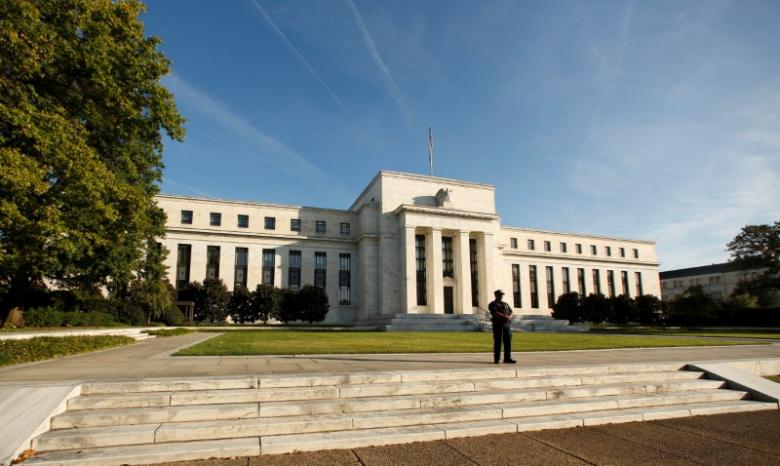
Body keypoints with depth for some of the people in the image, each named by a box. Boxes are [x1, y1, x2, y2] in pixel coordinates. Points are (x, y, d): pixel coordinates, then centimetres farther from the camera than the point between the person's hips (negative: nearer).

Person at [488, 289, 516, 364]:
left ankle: (507, 358, 6)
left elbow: (511, 312, 16)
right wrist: (505, 316, -21)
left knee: (508, 341, 2)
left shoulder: (505, 304, 23)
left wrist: (510, 316, -7)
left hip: (507, 324, 6)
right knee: (498, 341, -5)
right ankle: (496, 359, -1)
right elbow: (495, 313, -12)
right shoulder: (493, 304, 2)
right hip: (498, 324, -6)